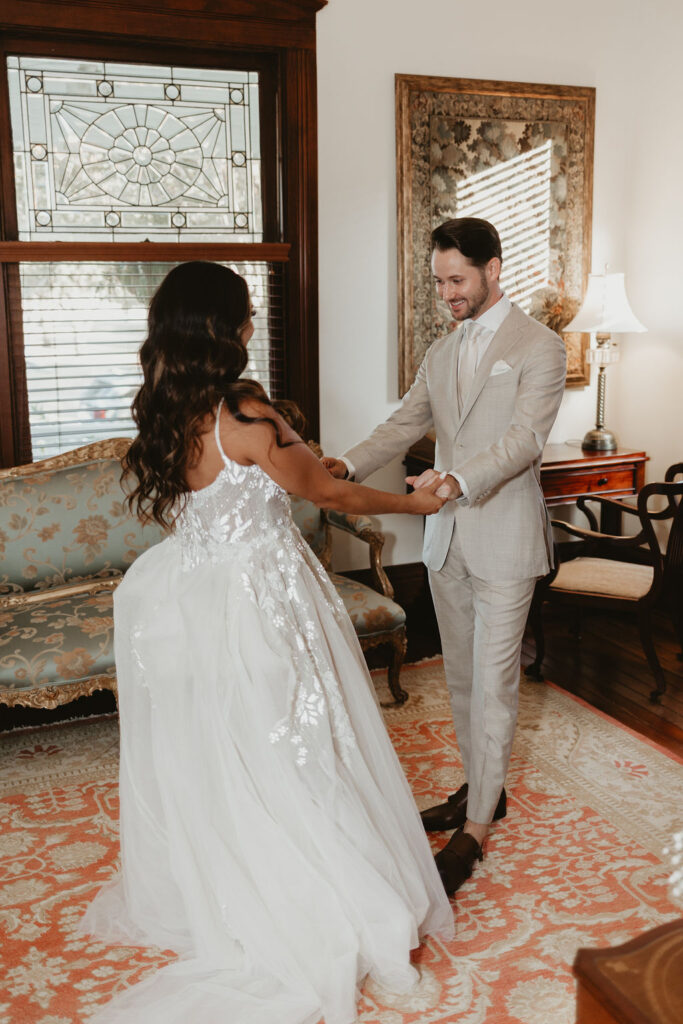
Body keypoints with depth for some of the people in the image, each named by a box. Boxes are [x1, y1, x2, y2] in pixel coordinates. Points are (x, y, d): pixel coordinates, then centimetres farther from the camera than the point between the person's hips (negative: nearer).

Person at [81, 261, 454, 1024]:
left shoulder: (163, 412, 1)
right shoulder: (243, 415, -21)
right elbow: (328, 493, -9)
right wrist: (415, 502, 5)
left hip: (185, 606, 7)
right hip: (258, 604, -7)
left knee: (200, 761, 21)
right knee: (284, 756, 7)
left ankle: (195, 898, 41)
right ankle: (335, 923, 24)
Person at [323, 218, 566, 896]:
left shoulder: (538, 348, -7)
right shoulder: (443, 352, 14)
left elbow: (524, 437, -19)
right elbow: (405, 423, 7)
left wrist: (457, 479, -35)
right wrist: (346, 466, -11)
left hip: (504, 540, -7)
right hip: (447, 537, 7)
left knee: (492, 684, -1)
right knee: (461, 676, 16)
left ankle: (474, 831, 8)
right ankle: (481, 789, 33)